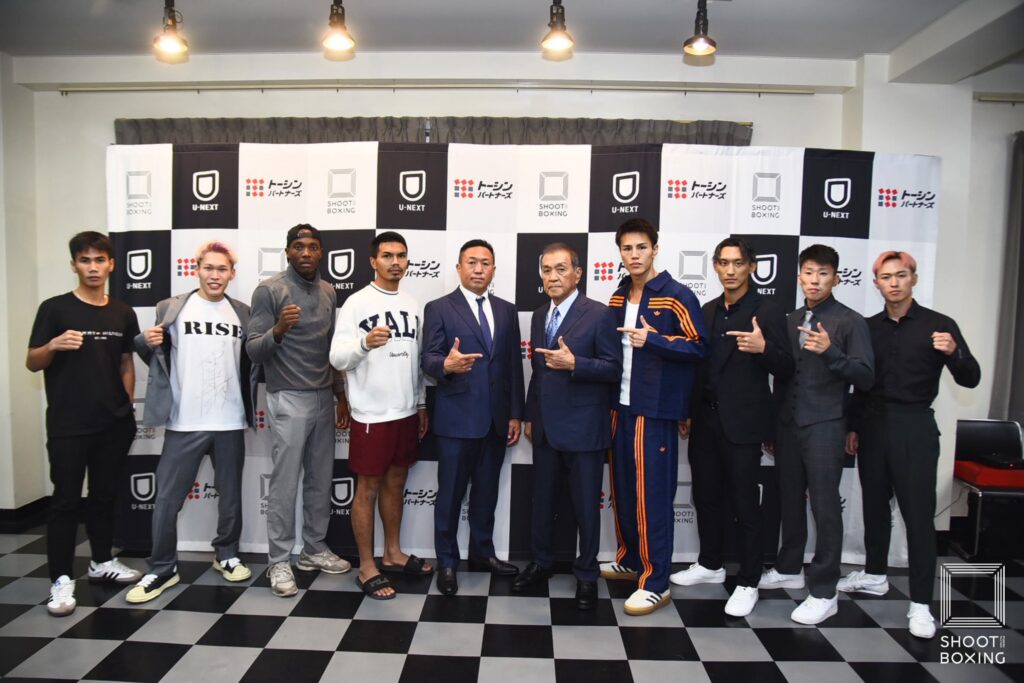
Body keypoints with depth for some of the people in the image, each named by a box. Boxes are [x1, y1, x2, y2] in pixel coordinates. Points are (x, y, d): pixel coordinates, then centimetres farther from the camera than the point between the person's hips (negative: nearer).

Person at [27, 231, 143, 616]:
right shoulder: (55, 308, -4)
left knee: (105, 494, 14)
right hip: (68, 424, -4)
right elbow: (32, 363, -3)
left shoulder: (123, 313, 7)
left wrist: (129, 407, 9)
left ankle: (102, 562, 29)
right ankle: (62, 579, 9)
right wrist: (54, 345, -23)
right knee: (65, 500, 1)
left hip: (114, 423, 4)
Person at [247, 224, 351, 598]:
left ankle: (315, 549, 26)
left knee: (321, 480, 13)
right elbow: (253, 350, -12)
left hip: (324, 399, 6)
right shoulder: (269, 290, -8)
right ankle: (280, 561, 12)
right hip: (289, 400, -6)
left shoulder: (328, 291, 10)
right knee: (285, 483, 0)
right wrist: (278, 330, -31)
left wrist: (341, 394, 14)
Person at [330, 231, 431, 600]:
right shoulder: (357, 303, -9)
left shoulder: (411, 304, 9)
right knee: (368, 489, 5)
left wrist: (422, 405, 15)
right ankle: (367, 568, 17)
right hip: (372, 414, -6)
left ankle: (393, 554, 32)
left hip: (406, 412, 6)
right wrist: (365, 342, -33)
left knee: (396, 483, 17)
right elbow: (337, 358, -14)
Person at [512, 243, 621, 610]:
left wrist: (574, 364, -25)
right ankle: (540, 562, 35)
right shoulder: (539, 316, 10)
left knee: (586, 506, 7)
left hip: (583, 428, -6)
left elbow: (614, 369, -12)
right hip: (545, 428, 6)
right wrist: (530, 416, 16)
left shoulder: (599, 314, -10)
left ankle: (586, 574, 24)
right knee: (542, 500, 17)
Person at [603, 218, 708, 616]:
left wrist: (653, 339, -21)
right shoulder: (618, 299, 12)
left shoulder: (676, 296, -8)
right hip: (621, 406, 7)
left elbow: (698, 347, -10)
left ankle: (656, 583, 8)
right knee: (622, 489, 15)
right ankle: (630, 561, 32)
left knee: (652, 495, -3)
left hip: (655, 409, -7)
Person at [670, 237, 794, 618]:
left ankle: (748, 583, 15)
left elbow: (785, 370, -11)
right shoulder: (707, 311, 11)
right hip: (705, 421, 6)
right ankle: (710, 565, 33)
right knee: (706, 498, 15)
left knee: (744, 505, 2)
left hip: (742, 425, -6)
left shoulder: (767, 312, -6)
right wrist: (687, 412, 10)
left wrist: (764, 348, -29)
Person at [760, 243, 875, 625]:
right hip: (787, 424, 5)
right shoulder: (790, 322, 12)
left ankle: (823, 592, 7)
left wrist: (830, 351, -23)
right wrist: (773, 423, 15)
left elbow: (866, 376, -8)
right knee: (789, 500, 13)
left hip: (824, 426, -5)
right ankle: (789, 569, 29)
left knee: (824, 505, -2)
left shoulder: (850, 322, -2)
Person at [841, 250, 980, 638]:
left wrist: (953, 353, -29)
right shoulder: (869, 327, 6)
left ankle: (920, 603, 7)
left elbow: (970, 380, -9)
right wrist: (853, 427, 11)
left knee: (918, 513, -1)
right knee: (875, 505, 15)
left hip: (914, 428, -4)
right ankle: (875, 575, 32)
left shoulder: (939, 325, -5)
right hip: (872, 425, 4)